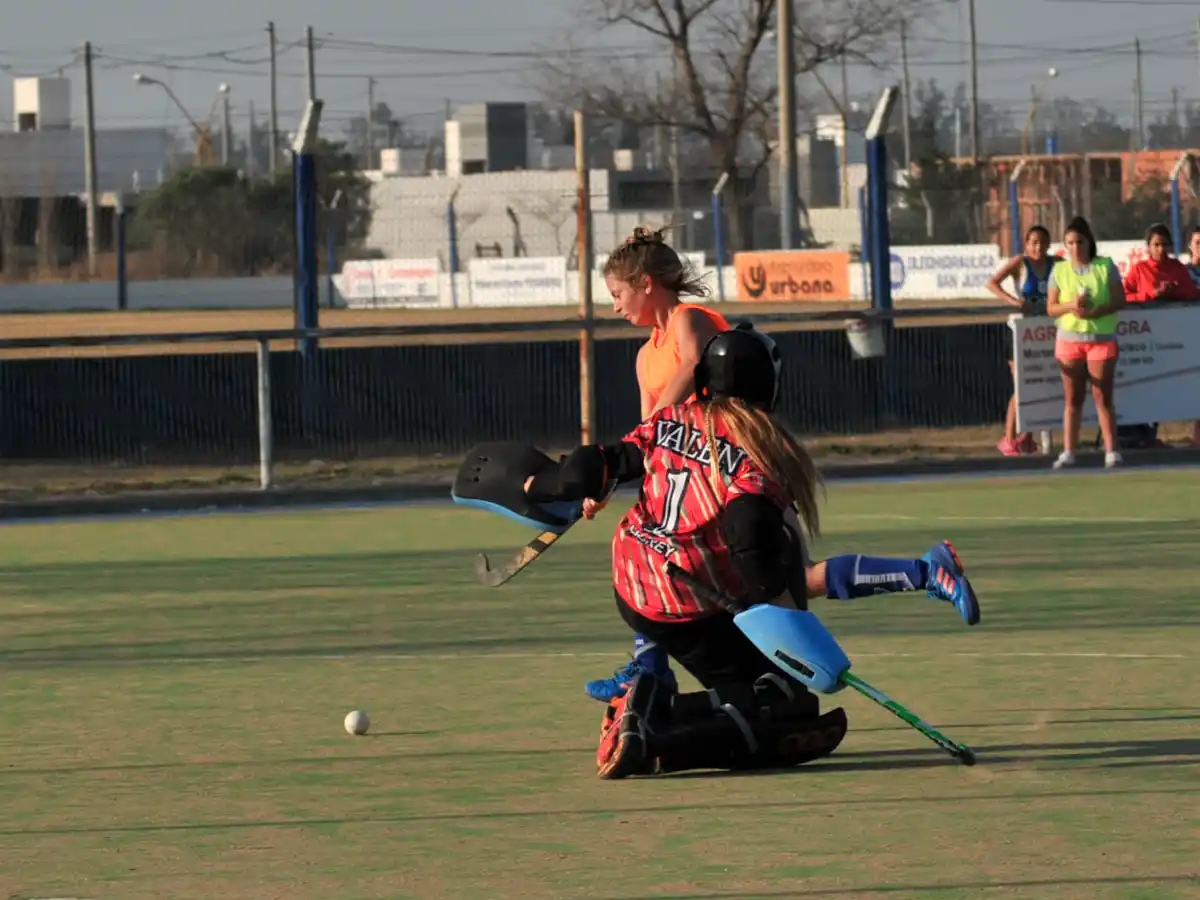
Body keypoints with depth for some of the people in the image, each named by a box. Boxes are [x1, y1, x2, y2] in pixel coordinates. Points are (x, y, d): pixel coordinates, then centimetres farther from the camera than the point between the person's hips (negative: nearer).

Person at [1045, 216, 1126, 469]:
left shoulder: (1105, 266, 0)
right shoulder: (1059, 270, 5)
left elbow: (1120, 300, -4)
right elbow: (1051, 308, 4)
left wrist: (1095, 312, -20)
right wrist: (1070, 305, -17)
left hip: (1101, 337, -2)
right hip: (1069, 339, 2)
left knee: (1103, 397, -2)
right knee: (1073, 399, 2)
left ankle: (1111, 450, 1)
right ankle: (1068, 452, 3)